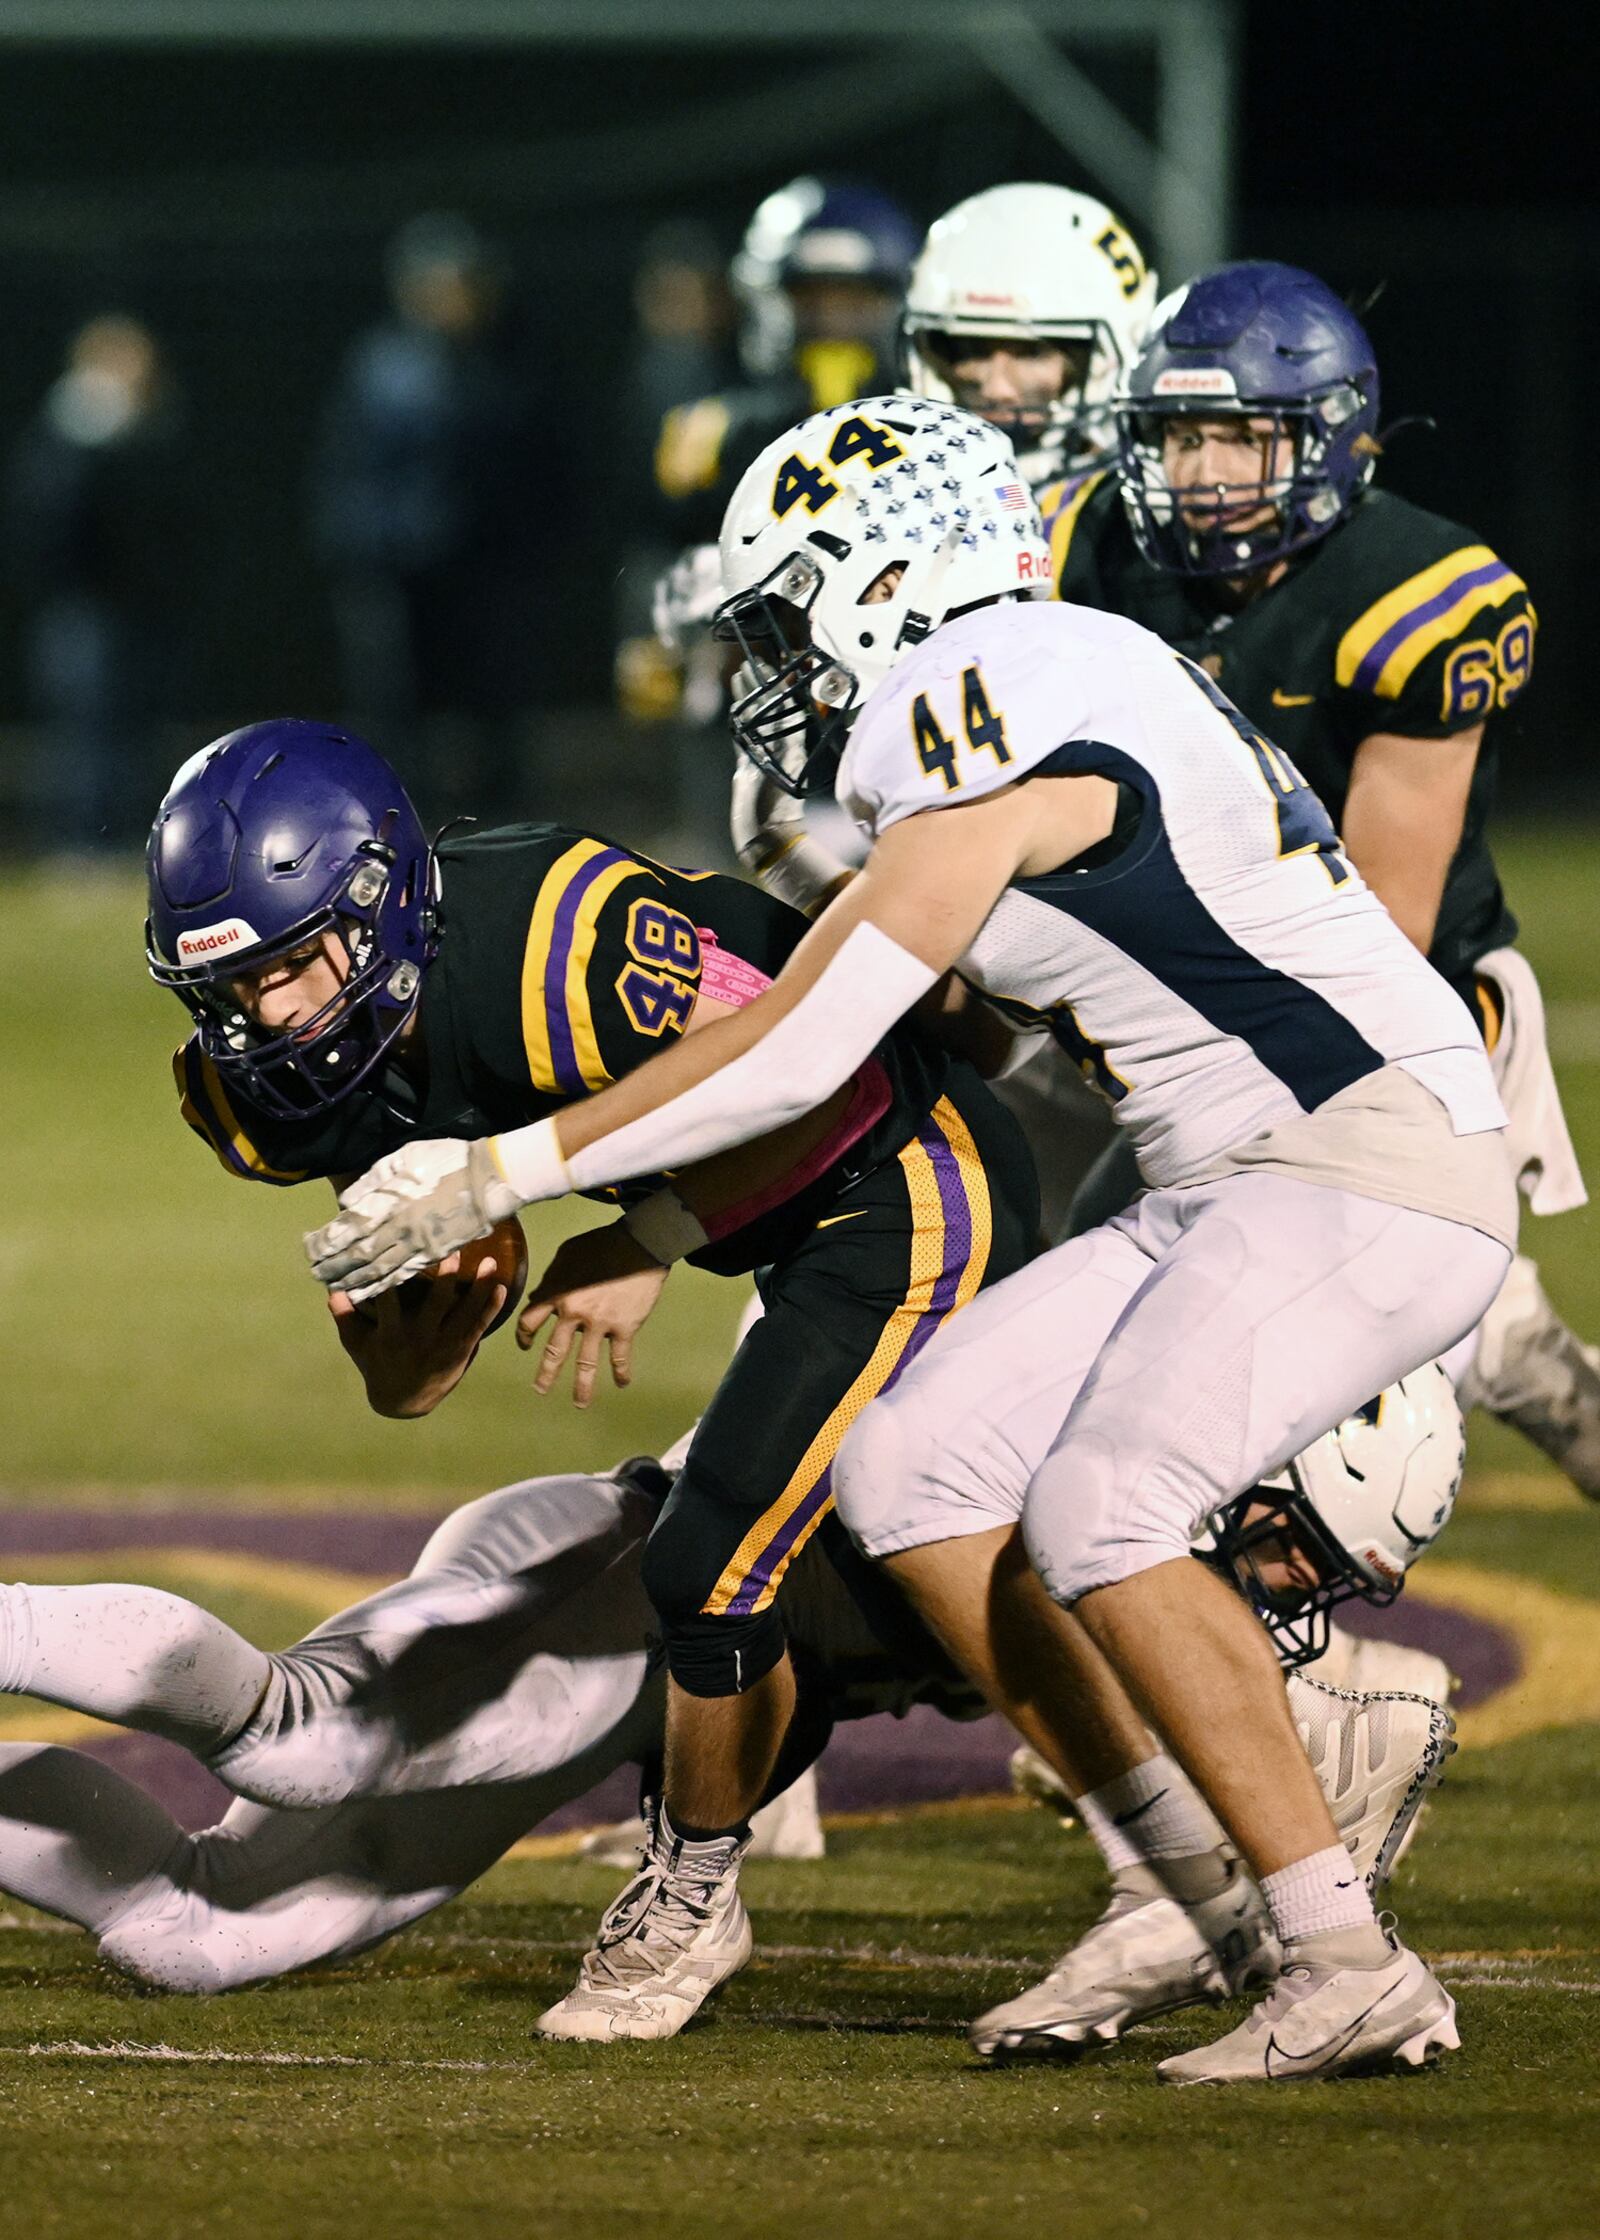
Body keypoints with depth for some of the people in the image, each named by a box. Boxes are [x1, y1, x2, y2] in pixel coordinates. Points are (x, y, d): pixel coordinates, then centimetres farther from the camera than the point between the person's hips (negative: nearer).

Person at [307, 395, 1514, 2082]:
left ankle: (1353, 1975, -19)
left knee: (1097, 1515, -25)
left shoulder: (1004, 711, -15)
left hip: (1372, 1173, -10)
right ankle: (1225, 1912, 0)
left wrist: (494, 1176, -12)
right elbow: (875, 1060, 23)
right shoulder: (1014, 710, 15)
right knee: (915, 1469, 0)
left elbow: (793, 1056, -17)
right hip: (1227, 1189, 10)